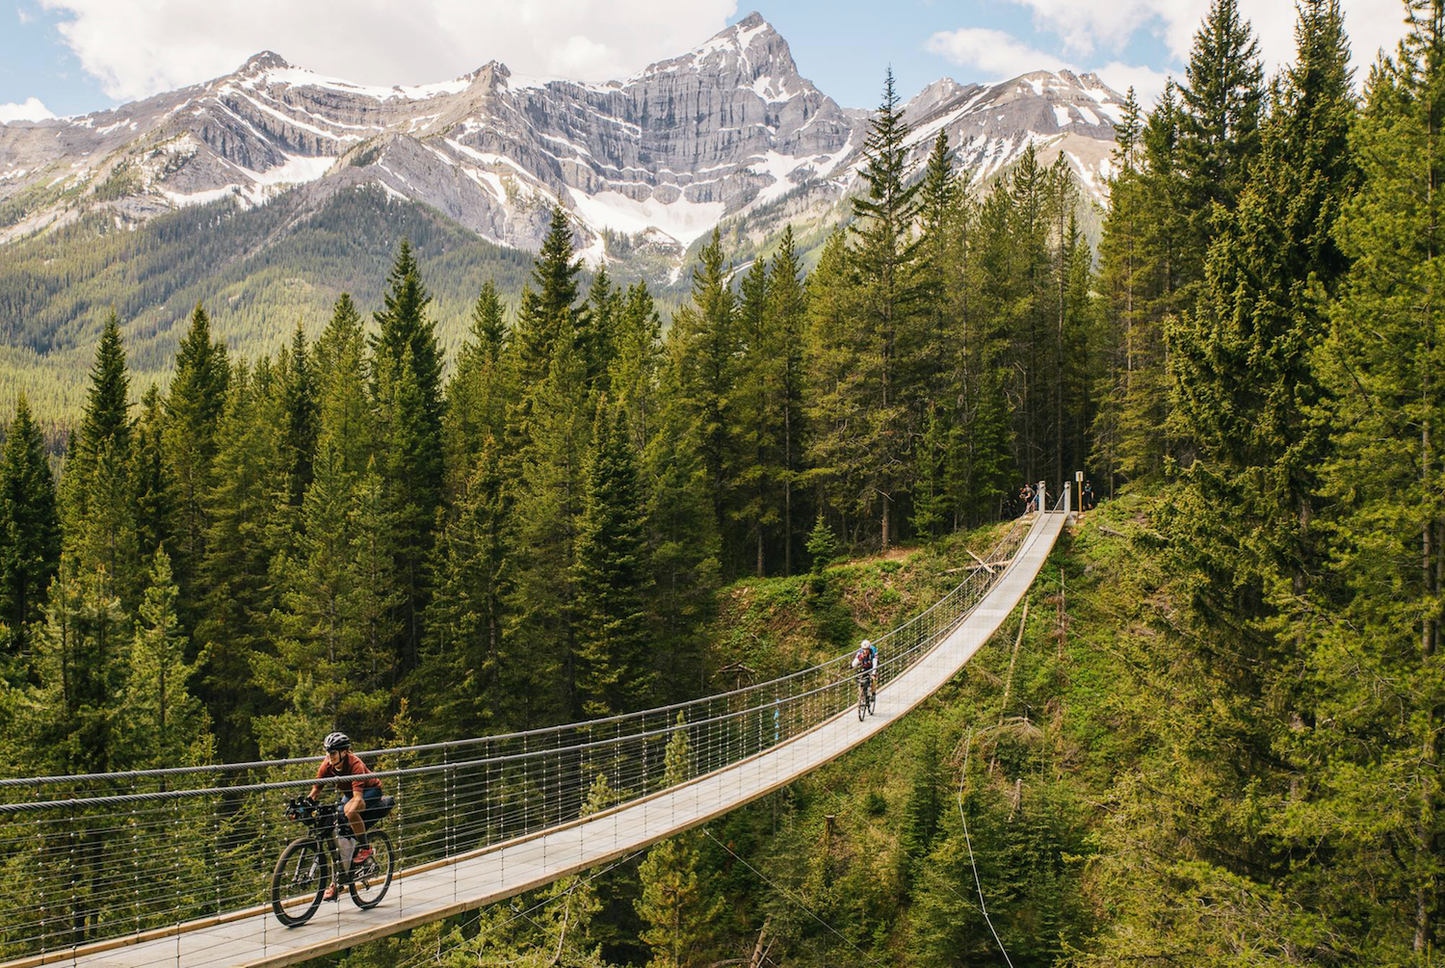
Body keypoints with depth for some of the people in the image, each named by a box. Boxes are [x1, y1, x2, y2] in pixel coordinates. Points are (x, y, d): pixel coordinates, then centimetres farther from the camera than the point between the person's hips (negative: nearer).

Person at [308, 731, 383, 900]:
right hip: (349, 793, 6)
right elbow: (315, 790, -15)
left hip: (371, 790, -6)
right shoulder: (327, 765, -18)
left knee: (350, 811, -37)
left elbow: (358, 797, -41)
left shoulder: (355, 765, -33)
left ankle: (365, 848, -15)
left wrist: (348, 813, -56)